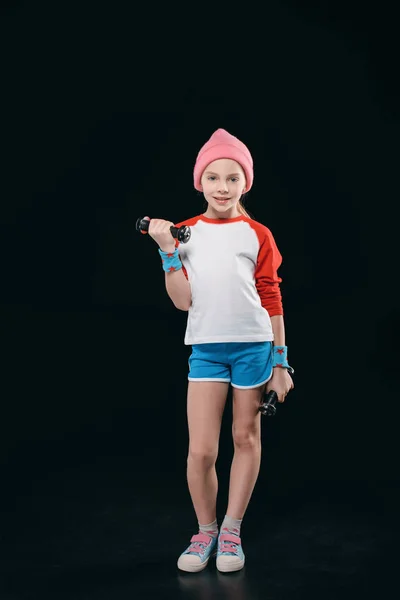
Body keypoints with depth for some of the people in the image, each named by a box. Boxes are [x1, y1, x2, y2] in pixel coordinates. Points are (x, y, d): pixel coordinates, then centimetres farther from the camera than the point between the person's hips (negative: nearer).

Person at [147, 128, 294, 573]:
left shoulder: (257, 235, 2)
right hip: (206, 348, 0)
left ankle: (231, 530, 25)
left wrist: (280, 363, 2)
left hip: (253, 345, 0)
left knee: (246, 438, 9)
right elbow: (183, 300, -1)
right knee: (201, 450, -4)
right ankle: (205, 531, 19)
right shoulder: (186, 233, 5)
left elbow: (272, 299, 3)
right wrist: (168, 251, -11)